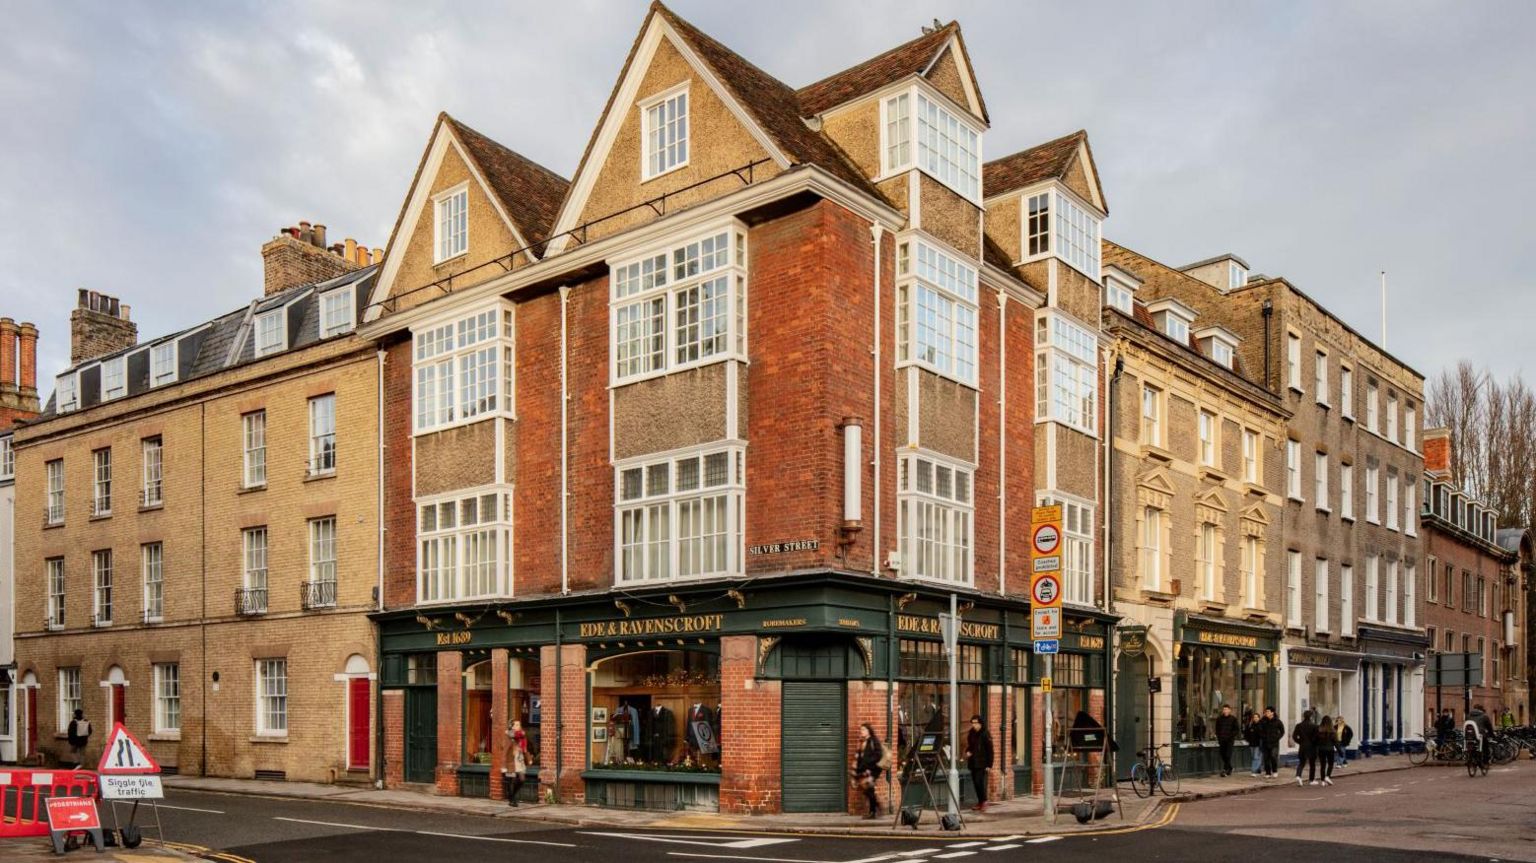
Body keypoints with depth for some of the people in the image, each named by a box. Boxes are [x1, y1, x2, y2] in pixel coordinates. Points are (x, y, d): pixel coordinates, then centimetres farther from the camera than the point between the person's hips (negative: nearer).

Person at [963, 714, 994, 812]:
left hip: (981, 763, -7)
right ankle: (980, 802, 16)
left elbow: (990, 750, -10)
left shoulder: (985, 734, -9)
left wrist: (989, 764, -13)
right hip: (973, 762, 7)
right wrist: (968, 751, 3)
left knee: (979, 781, -13)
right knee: (975, 782, 7)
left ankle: (984, 802, -3)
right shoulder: (971, 733, 12)